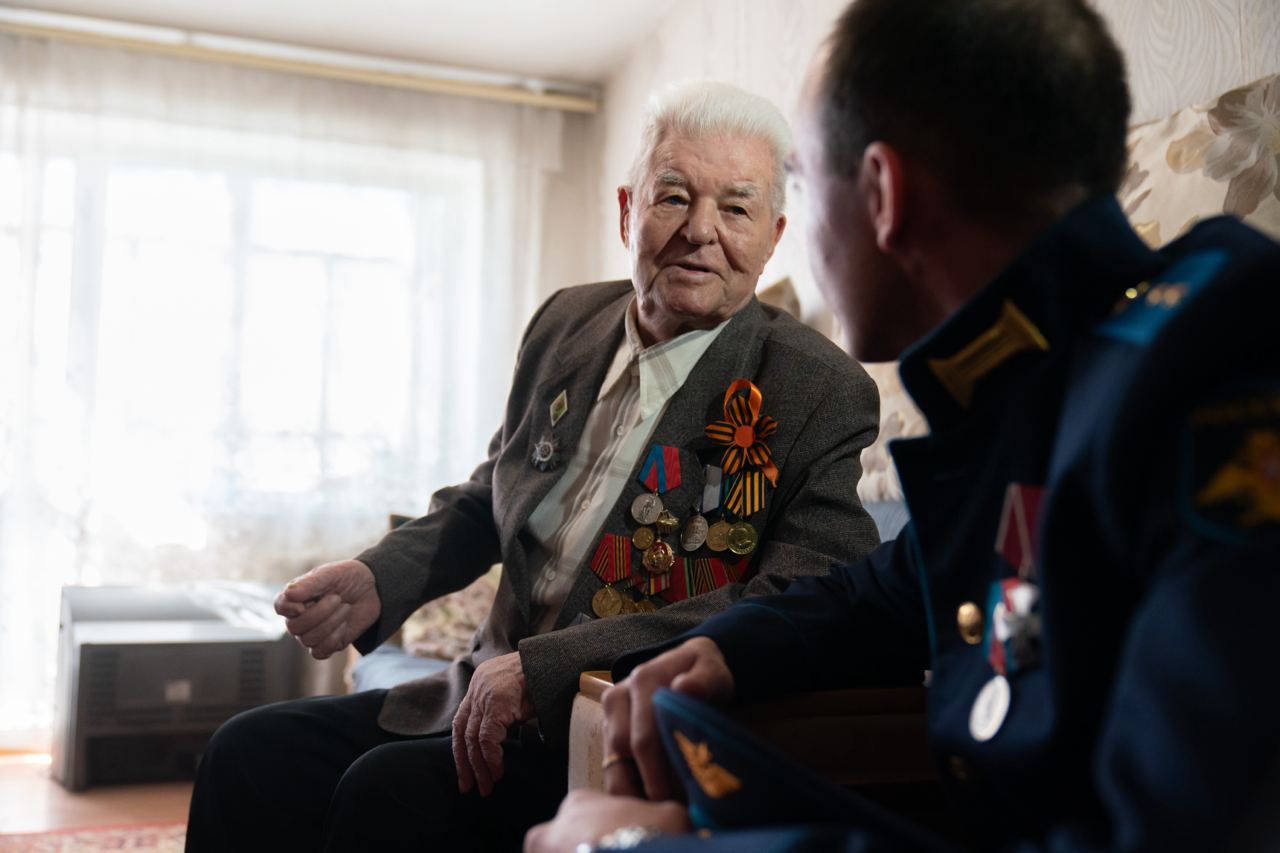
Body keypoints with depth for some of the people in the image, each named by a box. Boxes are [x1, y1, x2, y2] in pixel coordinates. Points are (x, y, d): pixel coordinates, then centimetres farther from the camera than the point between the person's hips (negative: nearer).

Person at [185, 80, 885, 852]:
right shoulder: (568, 322, 7)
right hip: (492, 703, 6)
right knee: (252, 753, -6)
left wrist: (544, 669, -29)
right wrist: (378, 580, -1)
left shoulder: (826, 395, -13)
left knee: (390, 789, -26)